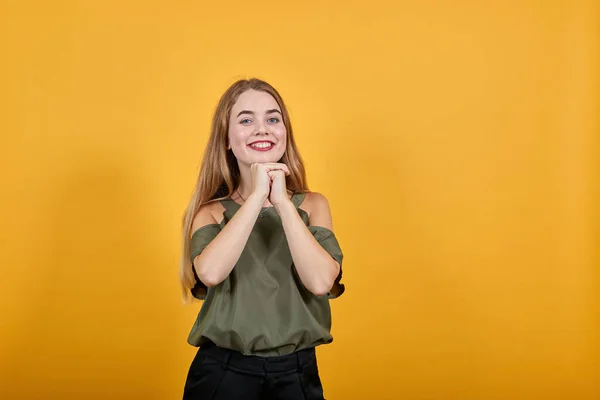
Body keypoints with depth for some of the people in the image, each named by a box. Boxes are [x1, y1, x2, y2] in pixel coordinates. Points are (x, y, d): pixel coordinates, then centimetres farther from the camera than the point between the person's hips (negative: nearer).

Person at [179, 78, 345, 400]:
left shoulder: (312, 205, 3)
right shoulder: (210, 212, 0)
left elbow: (321, 282, -13)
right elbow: (210, 273, -20)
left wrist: (282, 201, -15)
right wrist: (257, 196, -16)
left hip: (297, 372, 1)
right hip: (223, 372, -1)